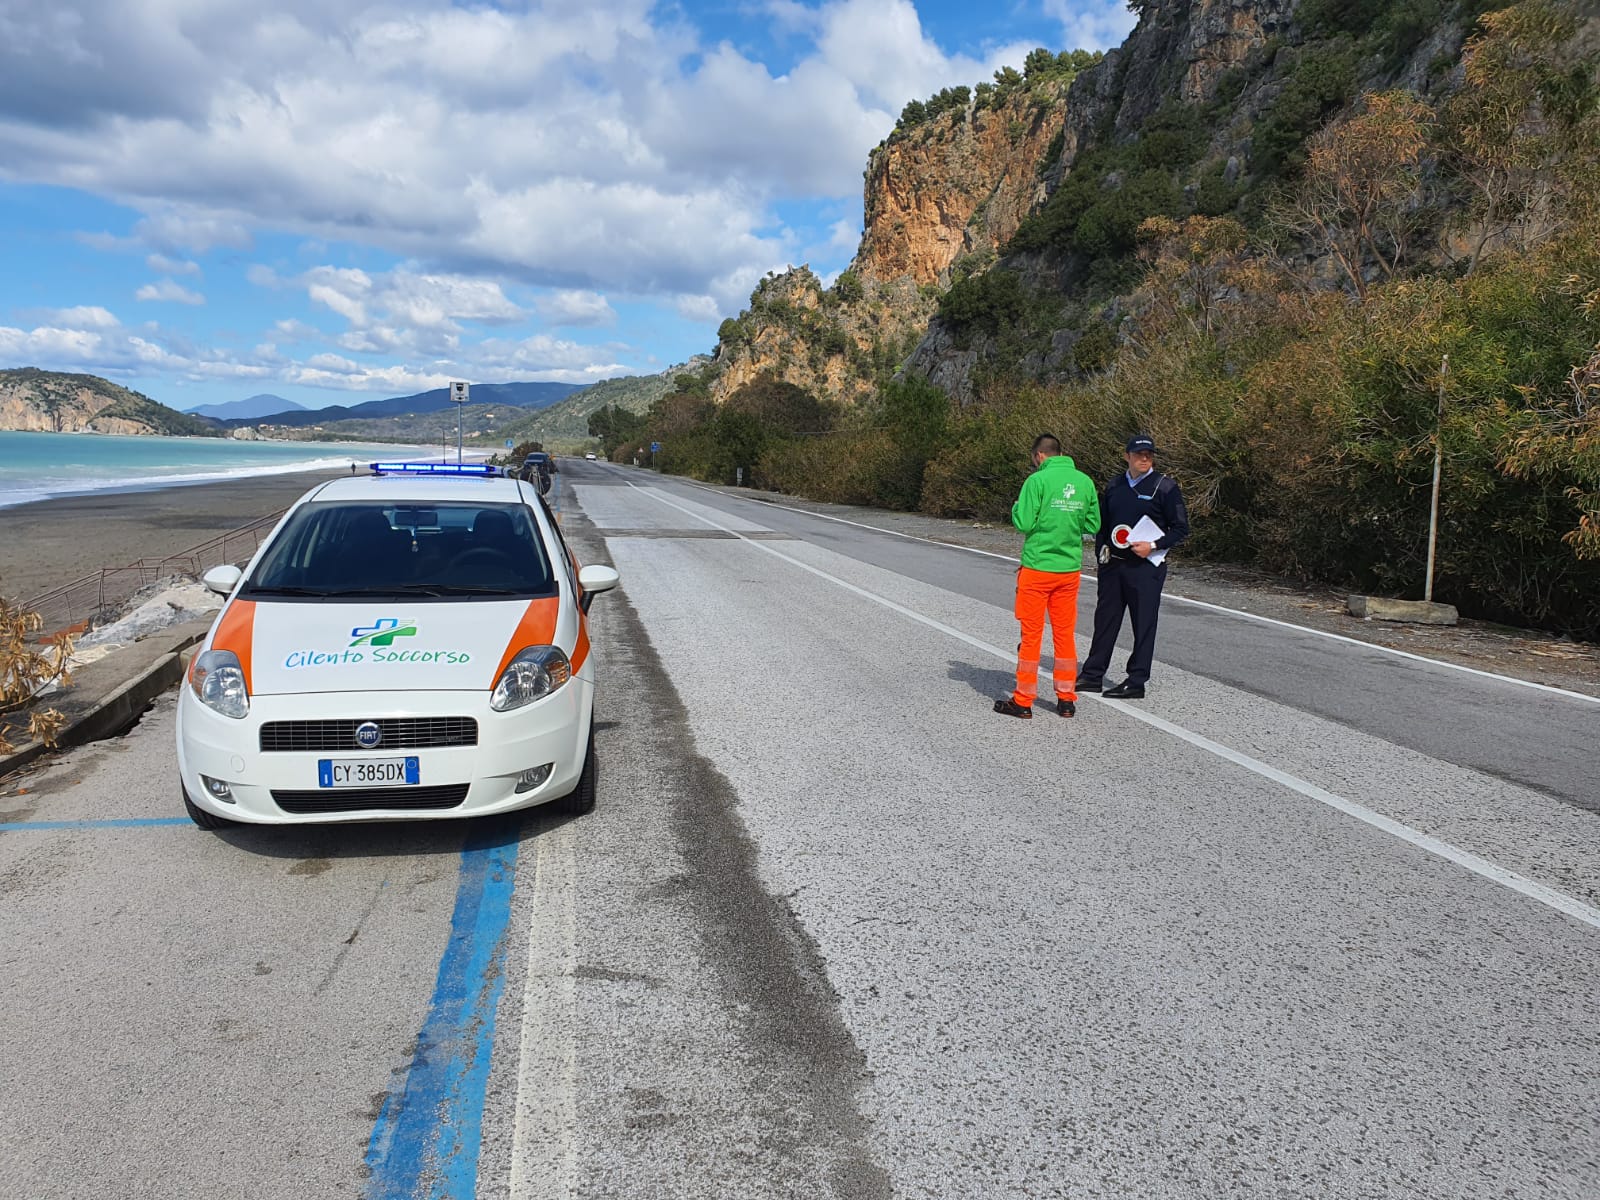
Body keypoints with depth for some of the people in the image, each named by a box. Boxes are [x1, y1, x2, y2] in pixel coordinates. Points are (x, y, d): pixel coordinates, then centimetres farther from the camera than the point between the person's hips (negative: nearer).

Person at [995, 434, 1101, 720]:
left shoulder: (1038, 480, -11)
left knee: (1031, 634, 2)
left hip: (1037, 567, -4)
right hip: (1070, 569, 4)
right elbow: (1093, 525, 8)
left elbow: (1023, 523, -13)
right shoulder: (1084, 481, 4)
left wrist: (1016, 507, 7)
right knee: (1064, 633, 12)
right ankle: (1066, 698, 18)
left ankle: (1023, 701, 8)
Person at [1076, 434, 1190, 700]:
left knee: (1144, 624, 1)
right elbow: (1102, 521, 22)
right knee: (1105, 619, 10)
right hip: (1112, 564, 5)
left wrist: (1153, 546, -15)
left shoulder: (1164, 486, -4)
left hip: (1145, 566, -5)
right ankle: (1092, 675, 19)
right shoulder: (1115, 485, 11)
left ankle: (1137, 682, 9)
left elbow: (1181, 529, -3)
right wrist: (1102, 549, 10)